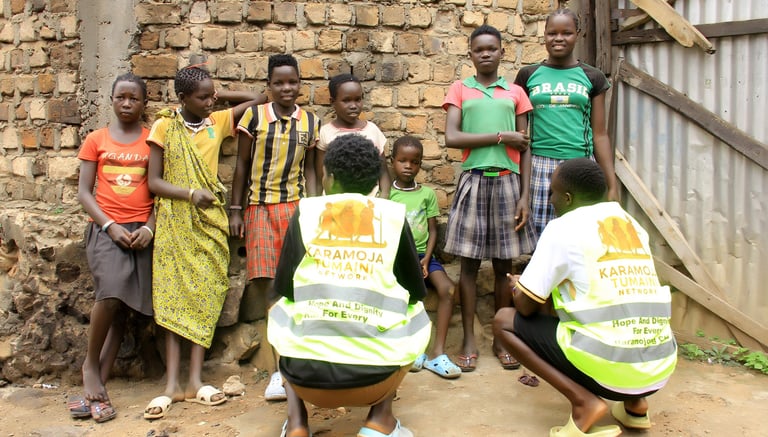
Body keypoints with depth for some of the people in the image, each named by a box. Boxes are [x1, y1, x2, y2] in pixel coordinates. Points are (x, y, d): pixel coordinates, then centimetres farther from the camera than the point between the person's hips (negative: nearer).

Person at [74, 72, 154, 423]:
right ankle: (90, 363, 0)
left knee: (123, 305, -3)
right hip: (105, 228, -1)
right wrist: (109, 226, -8)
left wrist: (150, 227, -9)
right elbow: (84, 191, 5)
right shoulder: (95, 140, 10)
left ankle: (98, 384, 3)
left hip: (141, 231, 1)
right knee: (111, 292, -23)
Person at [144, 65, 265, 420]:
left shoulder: (218, 122, 5)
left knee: (205, 296, 1)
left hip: (210, 221, 3)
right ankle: (172, 383, 1)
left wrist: (218, 94, 8)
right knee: (173, 297, -2)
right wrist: (190, 194, -19)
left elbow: (258, 99, 13)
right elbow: (153, 181, -5)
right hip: (175, 221, -3)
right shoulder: (164, 127, -3)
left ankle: (195, 380, 5)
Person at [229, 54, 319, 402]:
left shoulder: (311, 122, 6)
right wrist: (236, 210, 1)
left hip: (296, 206, 2)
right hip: (260, 207, -1)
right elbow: (242, 165, 4)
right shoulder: (254, 116, 0)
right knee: (265, 283, -7)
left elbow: (309, 170, 10)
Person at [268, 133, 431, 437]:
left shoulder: (306, 211, 3)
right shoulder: (393, 215, 4)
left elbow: (284, 288, 11)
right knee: (415, 313, 29)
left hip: (306, 376, 1)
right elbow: (415, 292, 14)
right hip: (372, 378, 0)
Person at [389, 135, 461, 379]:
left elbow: (433, 230, 8)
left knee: (447, 288, -23)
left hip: (423, 254, 2)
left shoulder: (427, 194, 9)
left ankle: (437, 352, -18)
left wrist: (426, 258, -7)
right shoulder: (386, 194, 5)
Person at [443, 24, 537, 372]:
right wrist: (501, 137, -9)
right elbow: (451, 138, -7)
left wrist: (525, 195, 0)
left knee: (504, 265, 6)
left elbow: (524, 149, 8)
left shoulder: (515, 93, 11)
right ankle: (469, 341, 11)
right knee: (469, 264, 1)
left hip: (507, 182, 2)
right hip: (473, 181, -1)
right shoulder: (460, 90, 7)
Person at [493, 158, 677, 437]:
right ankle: (635, 403, 17)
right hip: (660, 369, 7)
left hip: (606, 367, -7)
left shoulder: (563, 227, -3)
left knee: (504, 321, 9)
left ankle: (584, 402, -4)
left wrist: (519, 287, 22)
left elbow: (526, 306, -1)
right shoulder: (633, 225, 15)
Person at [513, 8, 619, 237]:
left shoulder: (592, 77, 9)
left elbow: (600, 134, 9)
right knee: (541, 234, -2)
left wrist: (612, 184, 4)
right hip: (540, 166, 0)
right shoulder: (528, 75, 9)